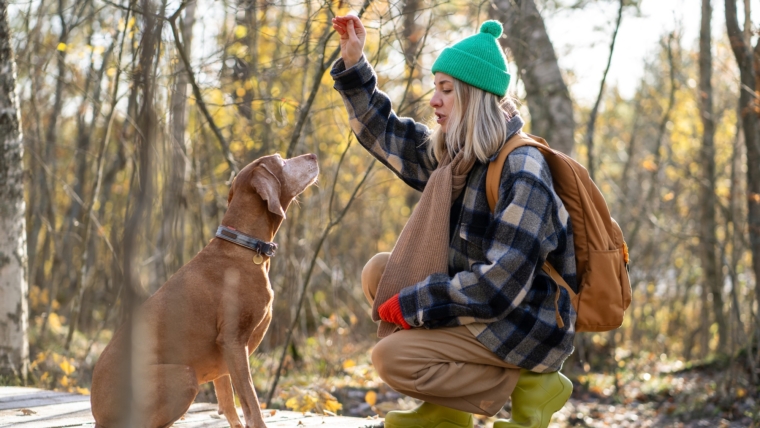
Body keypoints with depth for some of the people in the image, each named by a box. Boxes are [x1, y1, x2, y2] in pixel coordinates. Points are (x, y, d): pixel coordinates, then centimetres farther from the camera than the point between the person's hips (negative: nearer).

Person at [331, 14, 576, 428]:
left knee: (392, 358, -20)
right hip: (481, 305, 9)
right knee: (379, 273, 3)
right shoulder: (456, 155, 4)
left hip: (525, 327, -9)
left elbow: (501, 284, -27)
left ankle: (529, 385, -5)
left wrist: (412, 303, -21)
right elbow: (385, 133, 19)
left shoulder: (521, 171, -22)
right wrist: (353, 62, 9)